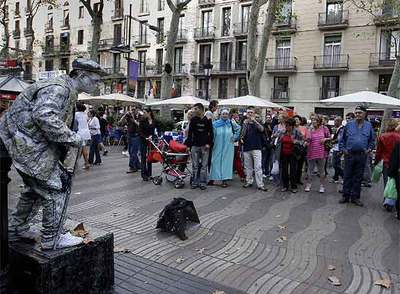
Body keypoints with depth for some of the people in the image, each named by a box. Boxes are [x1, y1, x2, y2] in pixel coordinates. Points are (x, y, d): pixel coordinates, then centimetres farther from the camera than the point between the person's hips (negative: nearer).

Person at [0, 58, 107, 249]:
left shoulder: (68, 90, 15)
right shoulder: (58, 88, -19)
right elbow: (44, 116, -34)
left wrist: (69, 137, 6)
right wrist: (72, 138, -26)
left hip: (24, 140, 11)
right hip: (27, 143, -11)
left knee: (36, 188, 22)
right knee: (57, 188, -6)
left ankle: (17, 228, 38)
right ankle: (51, 240, 6)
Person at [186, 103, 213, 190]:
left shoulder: (207, 120, -1)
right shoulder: (193, 119, 4)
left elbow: (211, 133, 2)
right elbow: (190, 133, 5)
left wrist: (209, 144, -9)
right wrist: (188, 144, 0)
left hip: (205, 146, -2)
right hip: (195, 146, 2)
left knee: (204, 165, 2)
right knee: (195, 165, 5)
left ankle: (203, 182, 10)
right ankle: (194, 182, 13)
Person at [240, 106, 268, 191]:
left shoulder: (257, 123, 6)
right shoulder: (245, 123, 9)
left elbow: (261, 129, -15)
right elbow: (242, 134, -2)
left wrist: (254, 120, -21)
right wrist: (245, 124, -12)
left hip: (256, 148, -2)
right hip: (246, 148, 2)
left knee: (258, 167, -6)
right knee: (248, 167, 10)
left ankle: (260, 184, -4)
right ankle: (249, 181, 22)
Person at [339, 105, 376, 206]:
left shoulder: (368, 126, 6)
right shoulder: (349, 124, 3)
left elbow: (372, 140, 13)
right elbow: (342, 139, 7)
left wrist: (369, 149, -1)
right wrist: (343, 149, -2)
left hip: (362, 156, 1)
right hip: (349, 155, -1)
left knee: (358, 177, 7)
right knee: (347, 176, 4)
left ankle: (355, 197, 16)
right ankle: (346, 196, 13)